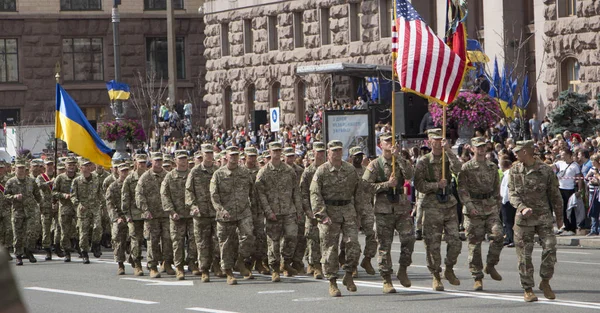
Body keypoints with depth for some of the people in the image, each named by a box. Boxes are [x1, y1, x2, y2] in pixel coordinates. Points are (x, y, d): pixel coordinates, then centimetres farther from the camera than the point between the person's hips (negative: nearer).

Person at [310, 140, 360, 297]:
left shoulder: (350, 169, 9)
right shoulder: (321, 171, -3)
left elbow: (357, 191, 17)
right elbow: (315, 194, -9)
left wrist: (358, 212, 14)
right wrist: (322, 214, -20)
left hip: (348, 211, 3)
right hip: (329, 212, -3)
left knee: (353, 244, -8)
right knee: (330, 249, 0)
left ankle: (348, 275, 10)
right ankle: (332, 283, 7)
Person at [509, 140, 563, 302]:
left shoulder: (545, 170, -2)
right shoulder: (514, 170, 4)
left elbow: (555, 195, 6)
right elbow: (512, 192, 1)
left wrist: (559, 217, 12)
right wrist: (522, 207, -18)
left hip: (543, 216, -1)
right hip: (523, 217, 1)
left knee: (550, 247, -13)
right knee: (524, 254, 0)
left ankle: (545, 281, 6)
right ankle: (528, 290, 8)